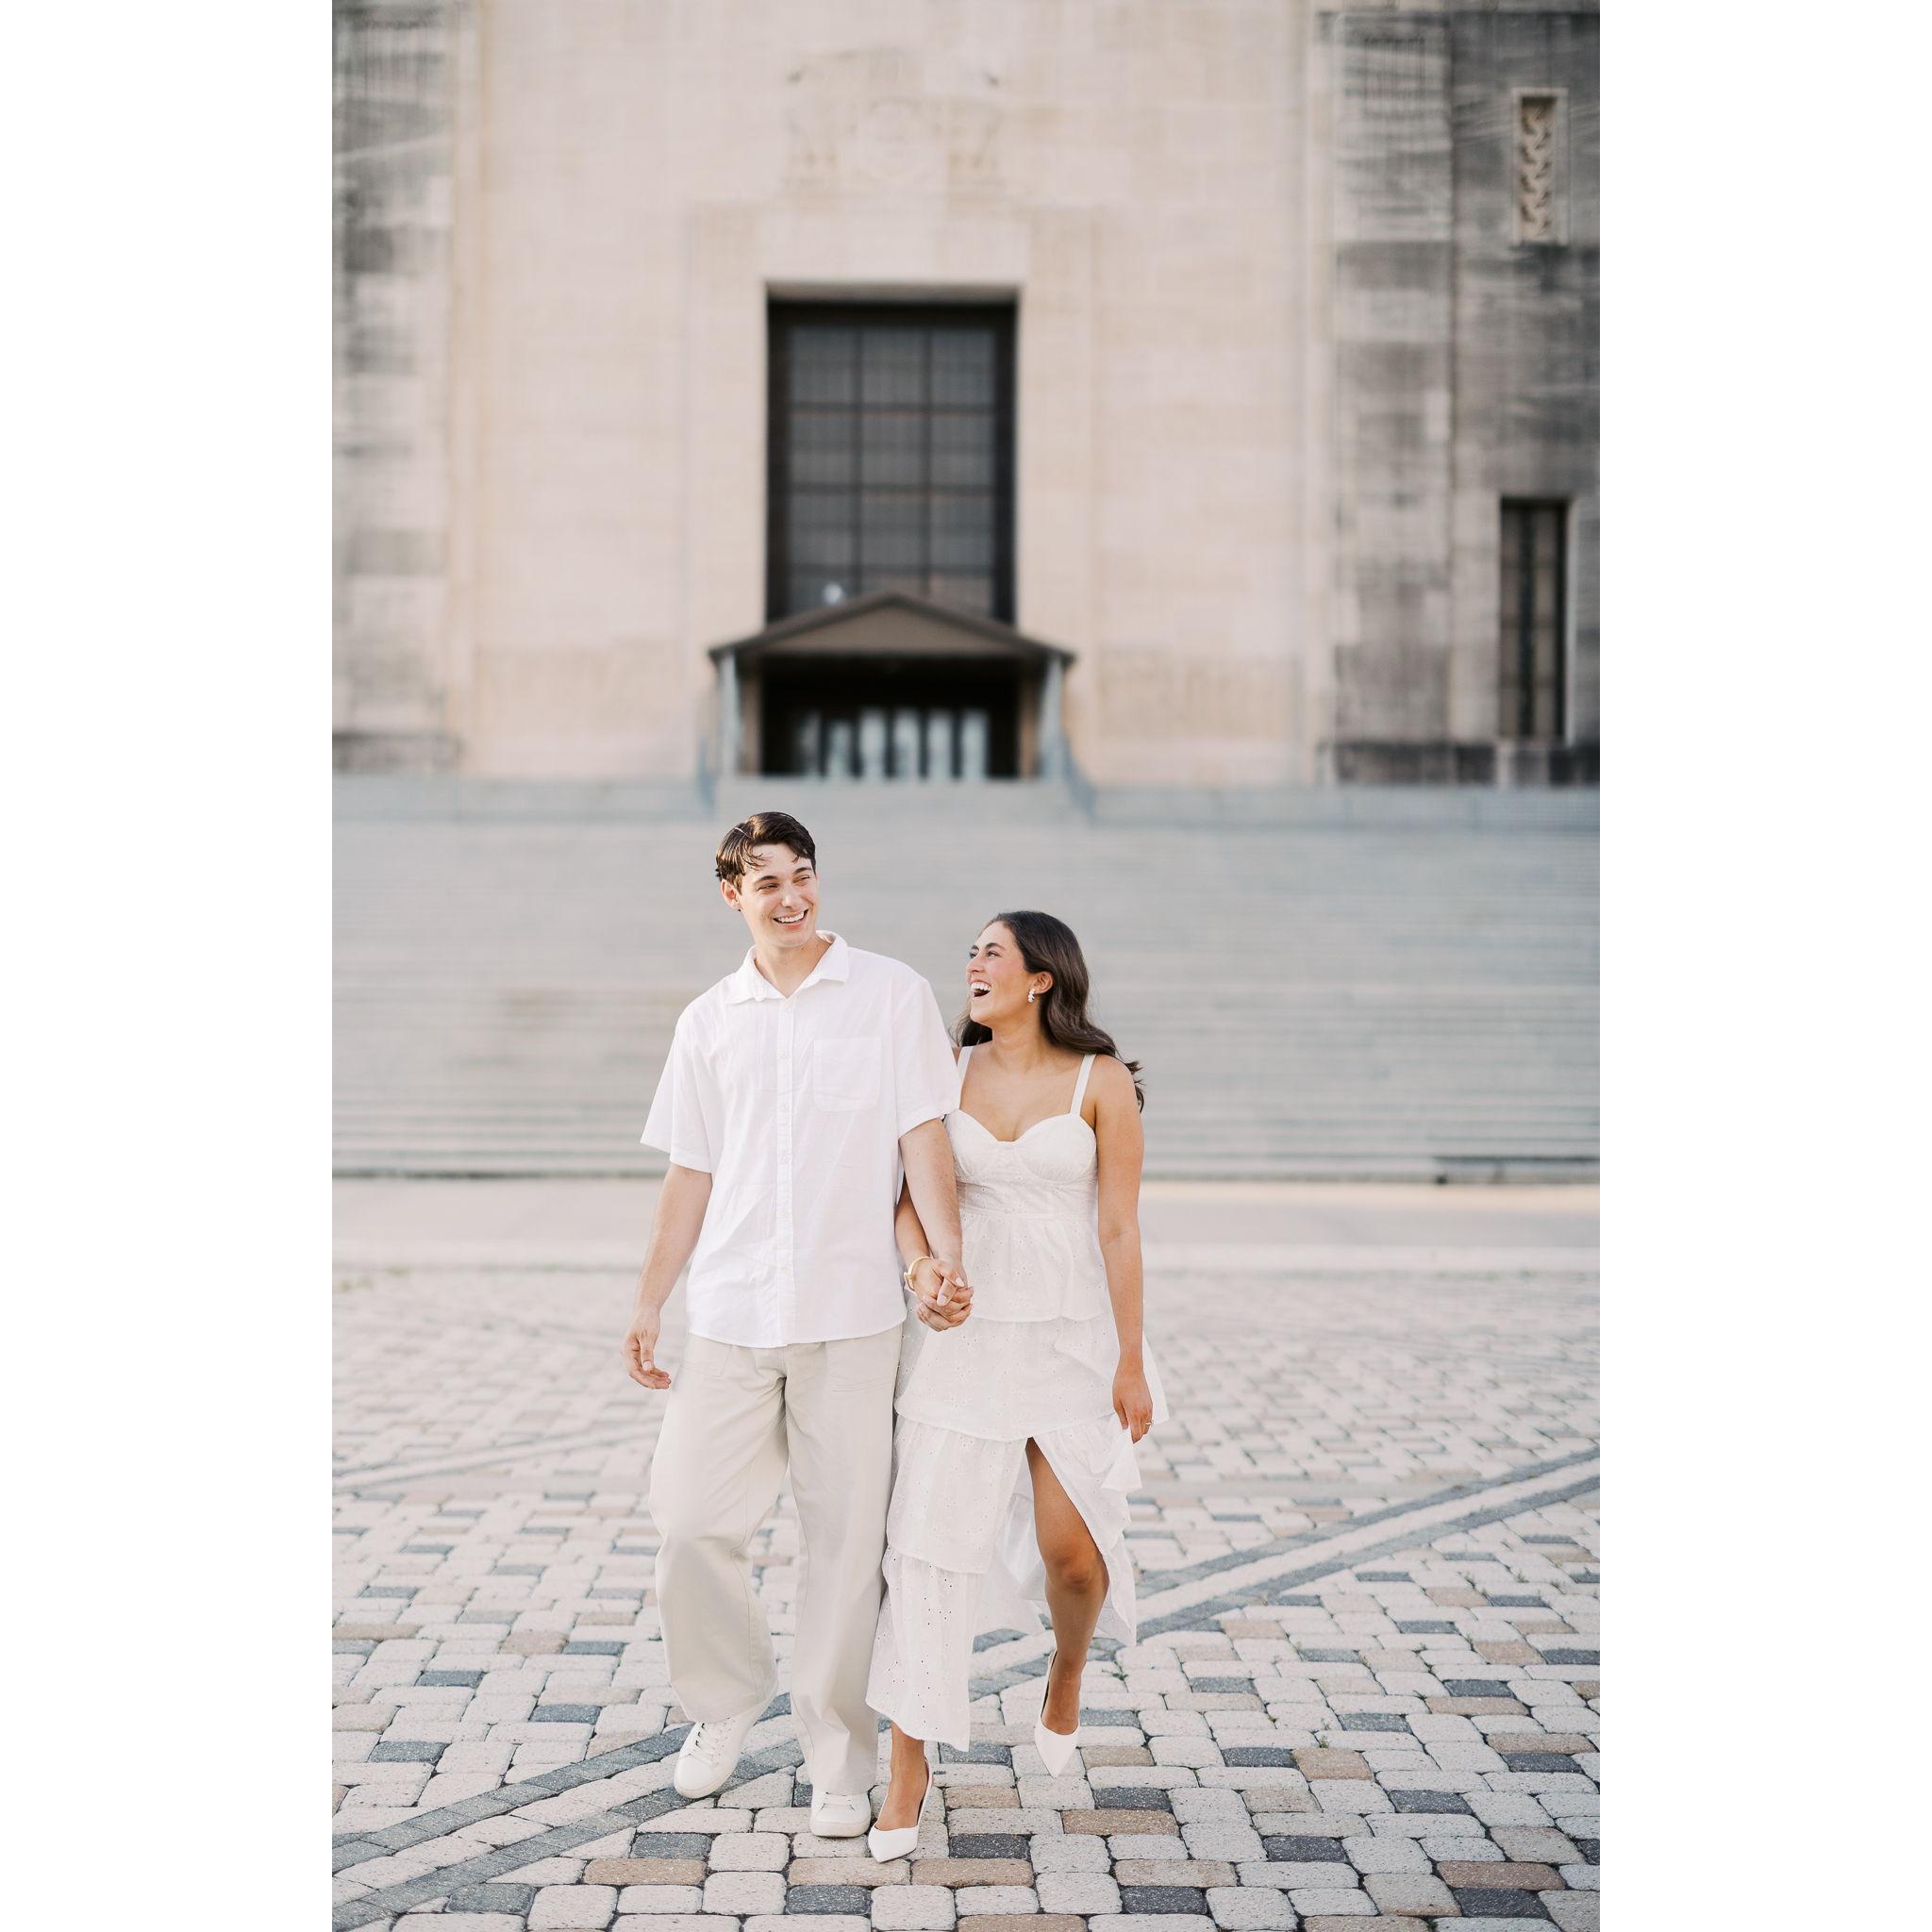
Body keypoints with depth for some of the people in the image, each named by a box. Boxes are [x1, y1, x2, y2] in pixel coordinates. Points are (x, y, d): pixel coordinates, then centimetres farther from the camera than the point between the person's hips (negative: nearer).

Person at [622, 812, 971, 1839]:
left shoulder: (892, 995, 3)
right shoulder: (708, 1021, 12)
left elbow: (922, 1135, -2)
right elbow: (690, 1176, 15)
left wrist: (948, 1256, -15)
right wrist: (647, 1304, 10)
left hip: (850, 1315, -3)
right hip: (731, 1317, 3)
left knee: (847, 1539, 2)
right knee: (689, 1522, -1)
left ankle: (839, 1761, 16)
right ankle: (727, 1702, 25)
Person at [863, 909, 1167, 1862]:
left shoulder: (1101, 1081, -4)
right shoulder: (950, 1072, 5)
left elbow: (1119, 1227, -4)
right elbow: (912, 1191, 1)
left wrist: (1131, 1362, -6)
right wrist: (920, 1260, -22)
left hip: (1071, 1335, -2)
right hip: (964, 1332, 2)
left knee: (1072, 1553, -7)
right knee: (928, 1540, -5)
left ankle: (1066, 1668, 29)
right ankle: (910, 1766, 5)